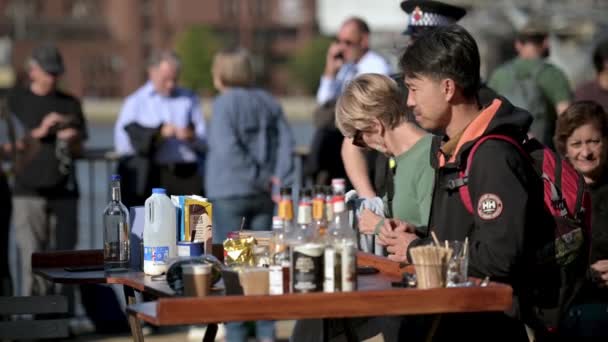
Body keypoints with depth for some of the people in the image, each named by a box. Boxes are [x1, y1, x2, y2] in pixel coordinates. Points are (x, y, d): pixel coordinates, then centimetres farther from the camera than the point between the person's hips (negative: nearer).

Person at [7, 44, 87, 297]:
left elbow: (78, 150, 16)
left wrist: (71, 139, -6)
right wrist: (39, 132, -13)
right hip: (29, 190, -3)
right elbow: (11, 145, 0)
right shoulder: (16, 100, 6)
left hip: (64, 190, 3)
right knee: (31, 254, -8)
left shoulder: (70, 103, 14)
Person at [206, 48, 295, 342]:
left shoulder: (225, 104, -9)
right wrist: (279, 181, -7)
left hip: (230, 193, -6)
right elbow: (286, 143, 0)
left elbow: (228, 149, -19)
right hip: (263, 195, 6)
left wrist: (261, 178, -15)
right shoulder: (268, 103, 9)